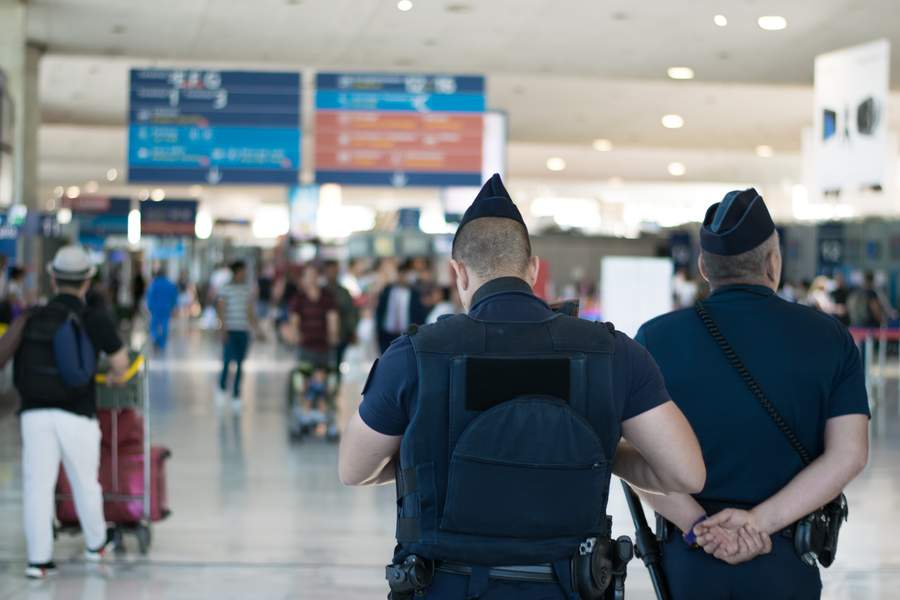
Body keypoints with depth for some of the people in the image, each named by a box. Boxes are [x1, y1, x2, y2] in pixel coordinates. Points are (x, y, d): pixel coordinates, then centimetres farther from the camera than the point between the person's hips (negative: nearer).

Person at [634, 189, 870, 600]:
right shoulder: (829, 338, 0)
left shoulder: (656, 338, -2)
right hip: (787, 565, 0)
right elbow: (849, 454, -8)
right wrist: (760, 522, -15)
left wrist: (699, 527, -12)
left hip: (689, 557, 0)